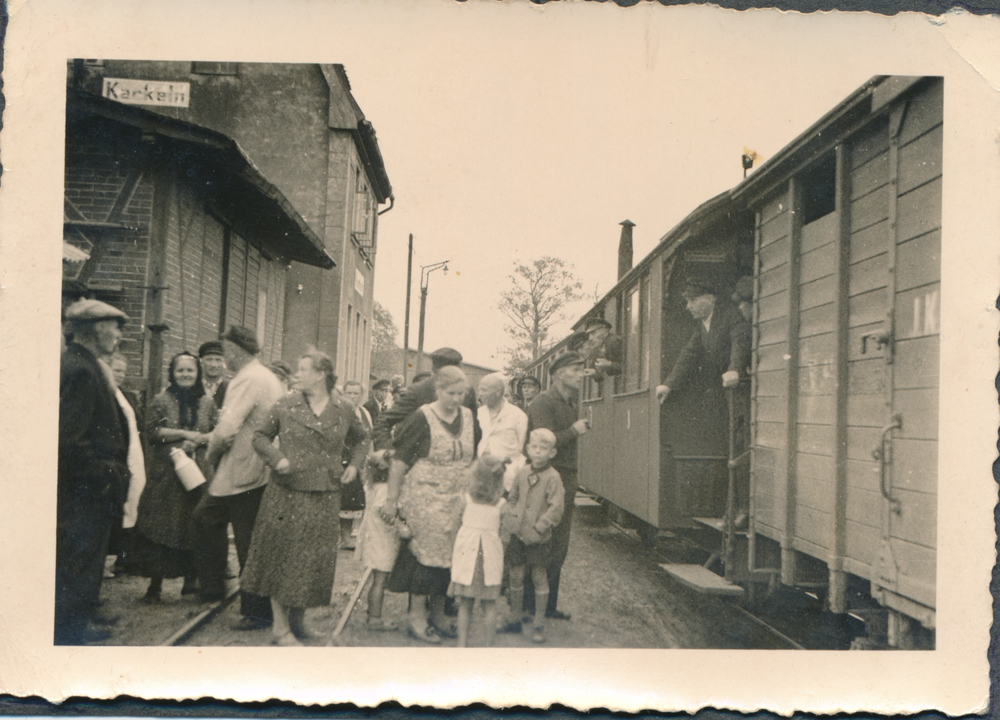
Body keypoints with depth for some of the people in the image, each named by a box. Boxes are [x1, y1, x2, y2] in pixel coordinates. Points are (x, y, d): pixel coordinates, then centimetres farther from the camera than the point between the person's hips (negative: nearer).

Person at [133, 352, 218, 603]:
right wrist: (185, 434, -11)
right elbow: (152, 432, -6)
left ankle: (191, 579, 14)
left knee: (194, 526, 2)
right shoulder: (161, 400, 4)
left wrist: (198, 440, -13)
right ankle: (155, 584, -1)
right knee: (160, 526, -6)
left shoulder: (207, 403, 9)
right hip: (166, 472, -2)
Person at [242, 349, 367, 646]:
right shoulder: (285, 406, -1)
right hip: (286, 495, -1)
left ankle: (298, 618, 27)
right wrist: (276, 457, -8)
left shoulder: (344, 410, 3)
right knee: (282, 557, 3)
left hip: (325, 498, 2)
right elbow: (260, 435, 8)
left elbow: (359, 440, 20)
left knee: (315, 559, 8)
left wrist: (354, 465, 4)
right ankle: (281, 627, 14)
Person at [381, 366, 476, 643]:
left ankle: (438, 616, 20)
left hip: (456, 501, 5)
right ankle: (417, 618, 7)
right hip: (424, 499, -5)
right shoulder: (422, 418, -10)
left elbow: (473, 460, 16)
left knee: (448, 556, 7)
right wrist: (391, 500, -9)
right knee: (428, 553, -5)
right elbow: (399, 461, -9)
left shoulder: (468, 417, 6)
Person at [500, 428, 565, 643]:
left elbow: (556, 507, -15)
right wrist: (513, 517, 6)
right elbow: (512, 498, 18)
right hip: (517, 534, 5)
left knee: (539, 578, 3)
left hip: (538, 537, -5)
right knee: (515, 576, 11)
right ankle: (515, 619, 26)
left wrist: (539, 526, -16)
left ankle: (538, 624, 14)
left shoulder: (553, 477, -11)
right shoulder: (523, 473, 5)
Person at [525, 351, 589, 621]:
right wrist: (574, 431, -11)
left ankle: (548, 606, 20)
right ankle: (528, 606, 4)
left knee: (559, 548, 11)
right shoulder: (542, 402, -11)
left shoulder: (570, 404, 17)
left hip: (566, 481, 9)